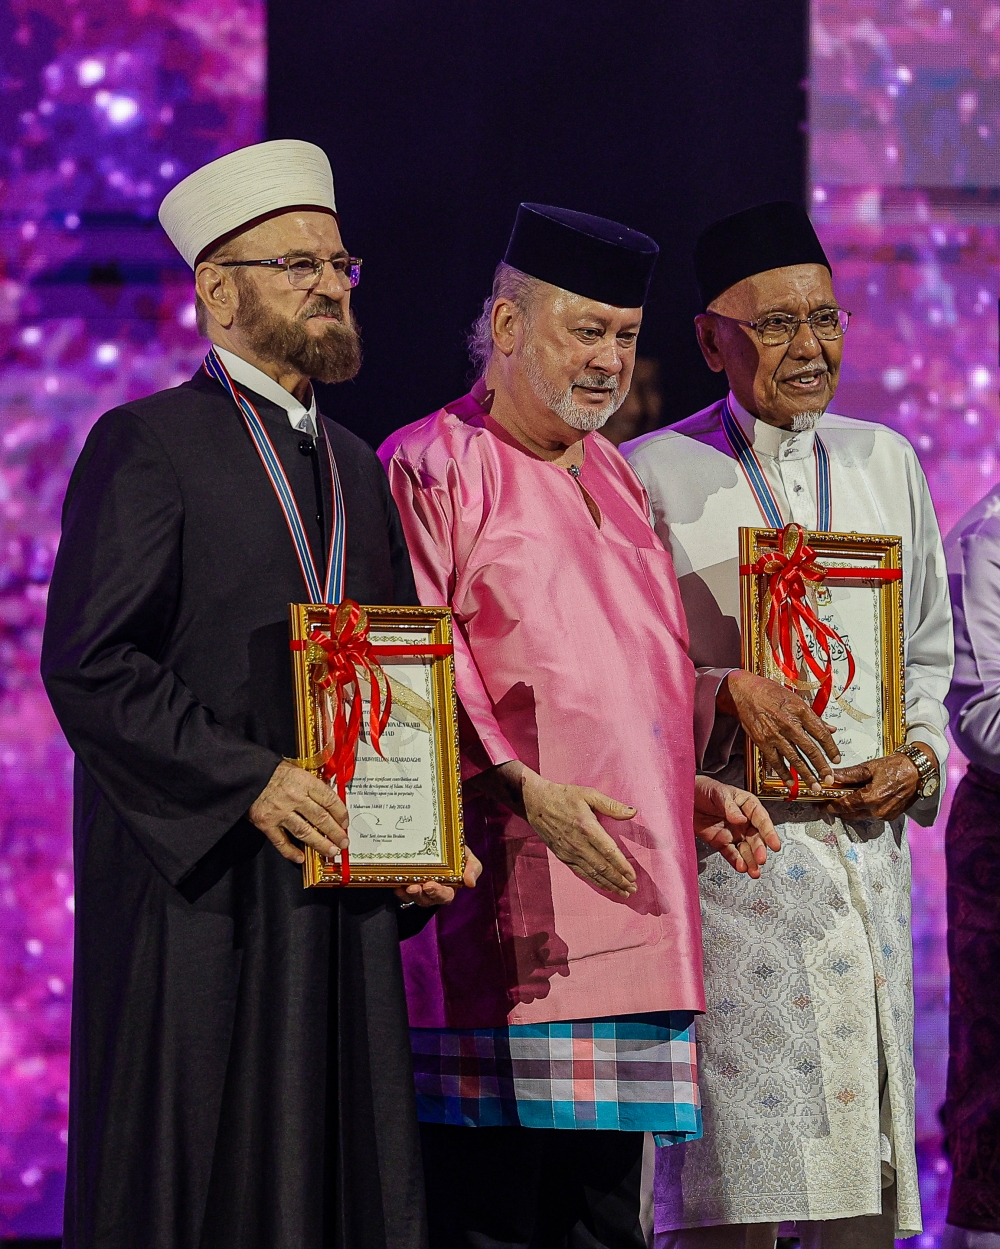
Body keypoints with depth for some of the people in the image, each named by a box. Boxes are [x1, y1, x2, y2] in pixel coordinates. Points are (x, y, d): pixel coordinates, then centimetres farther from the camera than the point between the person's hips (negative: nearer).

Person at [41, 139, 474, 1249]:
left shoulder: (353, 468, 20)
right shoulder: (146, 446, -3)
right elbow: (86, 665, -12)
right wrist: (250, 782, -19)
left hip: (342, 903, 6)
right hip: (199, 892, -6)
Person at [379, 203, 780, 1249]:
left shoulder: (617, 481, 21)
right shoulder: (432, 470, -3)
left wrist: (692, 788, 12)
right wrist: (525, 789, -22)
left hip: (621, 890, 8)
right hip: (505, 905, -8)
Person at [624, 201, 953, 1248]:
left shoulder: (883, 462, 14)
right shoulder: (654, 476, 0)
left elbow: (928, 651, 19)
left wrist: (917, 754, 1)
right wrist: (724, 694, -16)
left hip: (863, 844, 4)